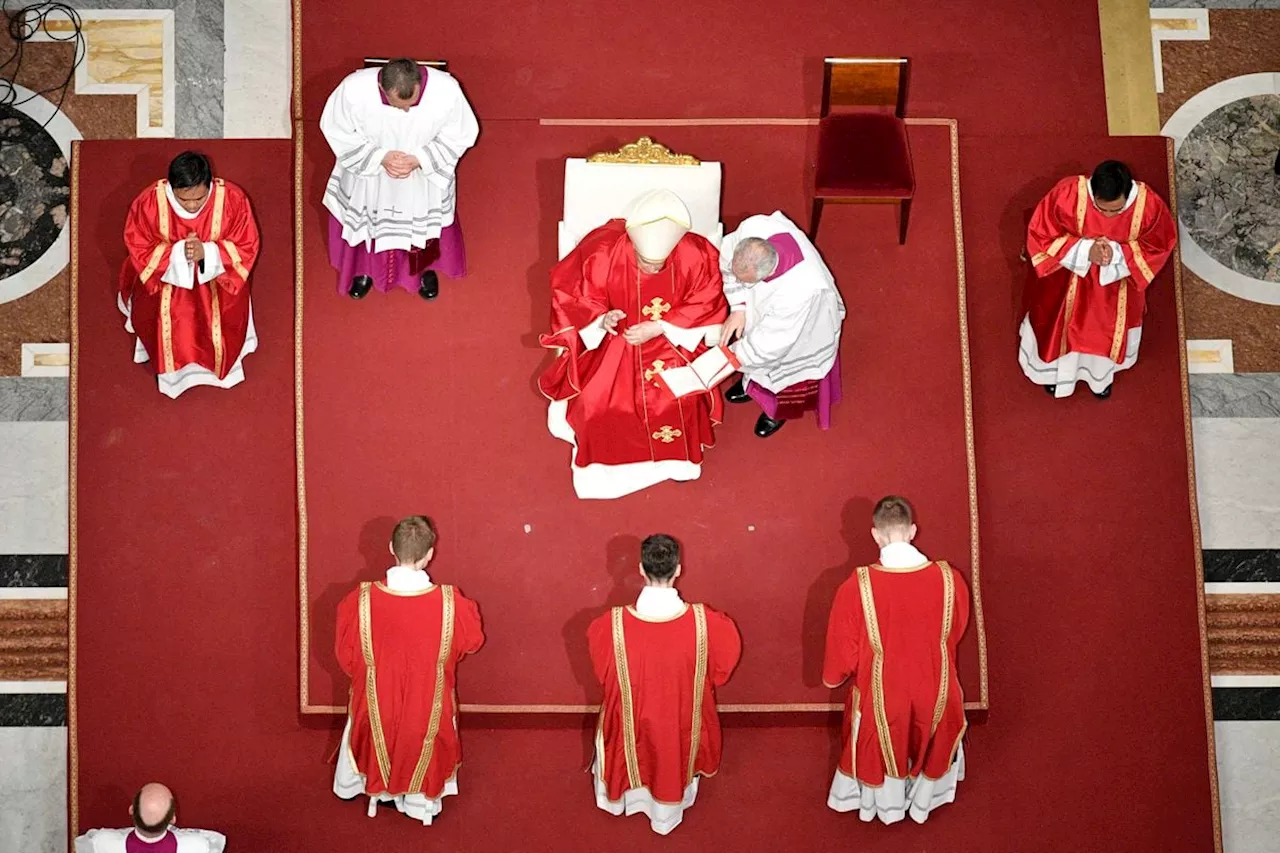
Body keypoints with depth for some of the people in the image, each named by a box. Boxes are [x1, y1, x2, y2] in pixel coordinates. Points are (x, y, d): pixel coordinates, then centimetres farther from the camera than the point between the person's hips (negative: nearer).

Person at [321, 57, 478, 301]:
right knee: (365, 221, 26)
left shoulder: (446, 91, -35)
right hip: (368, 170, 0)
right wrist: (379, 157, -27)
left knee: (425, 224, 26)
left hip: (425, 177, 0)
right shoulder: (354, 89, -36)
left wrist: (419, 160, -28)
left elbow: (462, 135, -16)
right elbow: (335, 129, -16)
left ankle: (427, 268, 59)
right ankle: (365, 267, 58)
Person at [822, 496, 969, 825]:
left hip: (881, 696, -1)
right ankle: (922, 802, 57)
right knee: (932, 743, 33)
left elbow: (841, 655, -15)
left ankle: (886, 806, 56)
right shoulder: (950, 580, -22)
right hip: (935, 693, 1)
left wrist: (833, 675, 9)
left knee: (883, 747, 30)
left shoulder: (855, 588, -28)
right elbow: (954, 634, -1)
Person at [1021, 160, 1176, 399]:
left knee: (1108, 330, 28)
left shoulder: (1149, 203, -32)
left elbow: (1160, 244, -15)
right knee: (1062, 325, 25)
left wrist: (1118, 254, -31)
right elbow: (1041, 234, -22)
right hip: (1068, 276, -1)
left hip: (1117, 281, 2)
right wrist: (1084, 250, -35)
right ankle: (1057, 371, 58)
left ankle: (1100, 375, 60)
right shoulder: (1068, 194, -36)